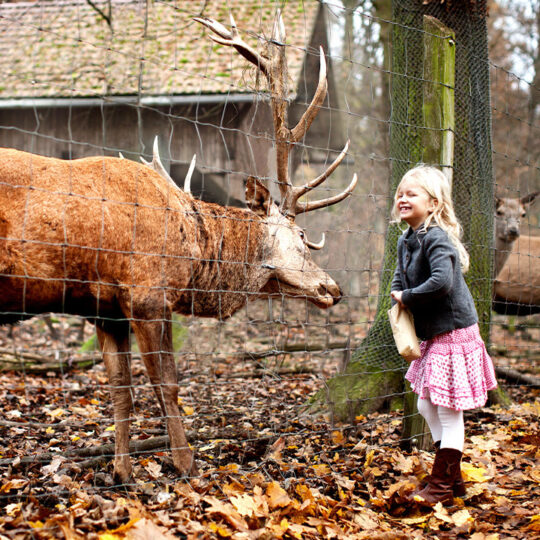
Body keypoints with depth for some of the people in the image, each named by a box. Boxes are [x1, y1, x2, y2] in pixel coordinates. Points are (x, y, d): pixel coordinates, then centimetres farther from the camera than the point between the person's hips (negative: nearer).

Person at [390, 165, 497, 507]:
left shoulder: (436, 239, -19)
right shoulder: (406, 241, 8)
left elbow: (442, 282, -33)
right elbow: (399, 283, 15)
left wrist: (407, 297, -18)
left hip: (453, 334, -10)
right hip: (432, 336, 10)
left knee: (449, 411, -1)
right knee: (427, 406, 16)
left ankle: (442, 486, 8)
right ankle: (454, 478, 28)